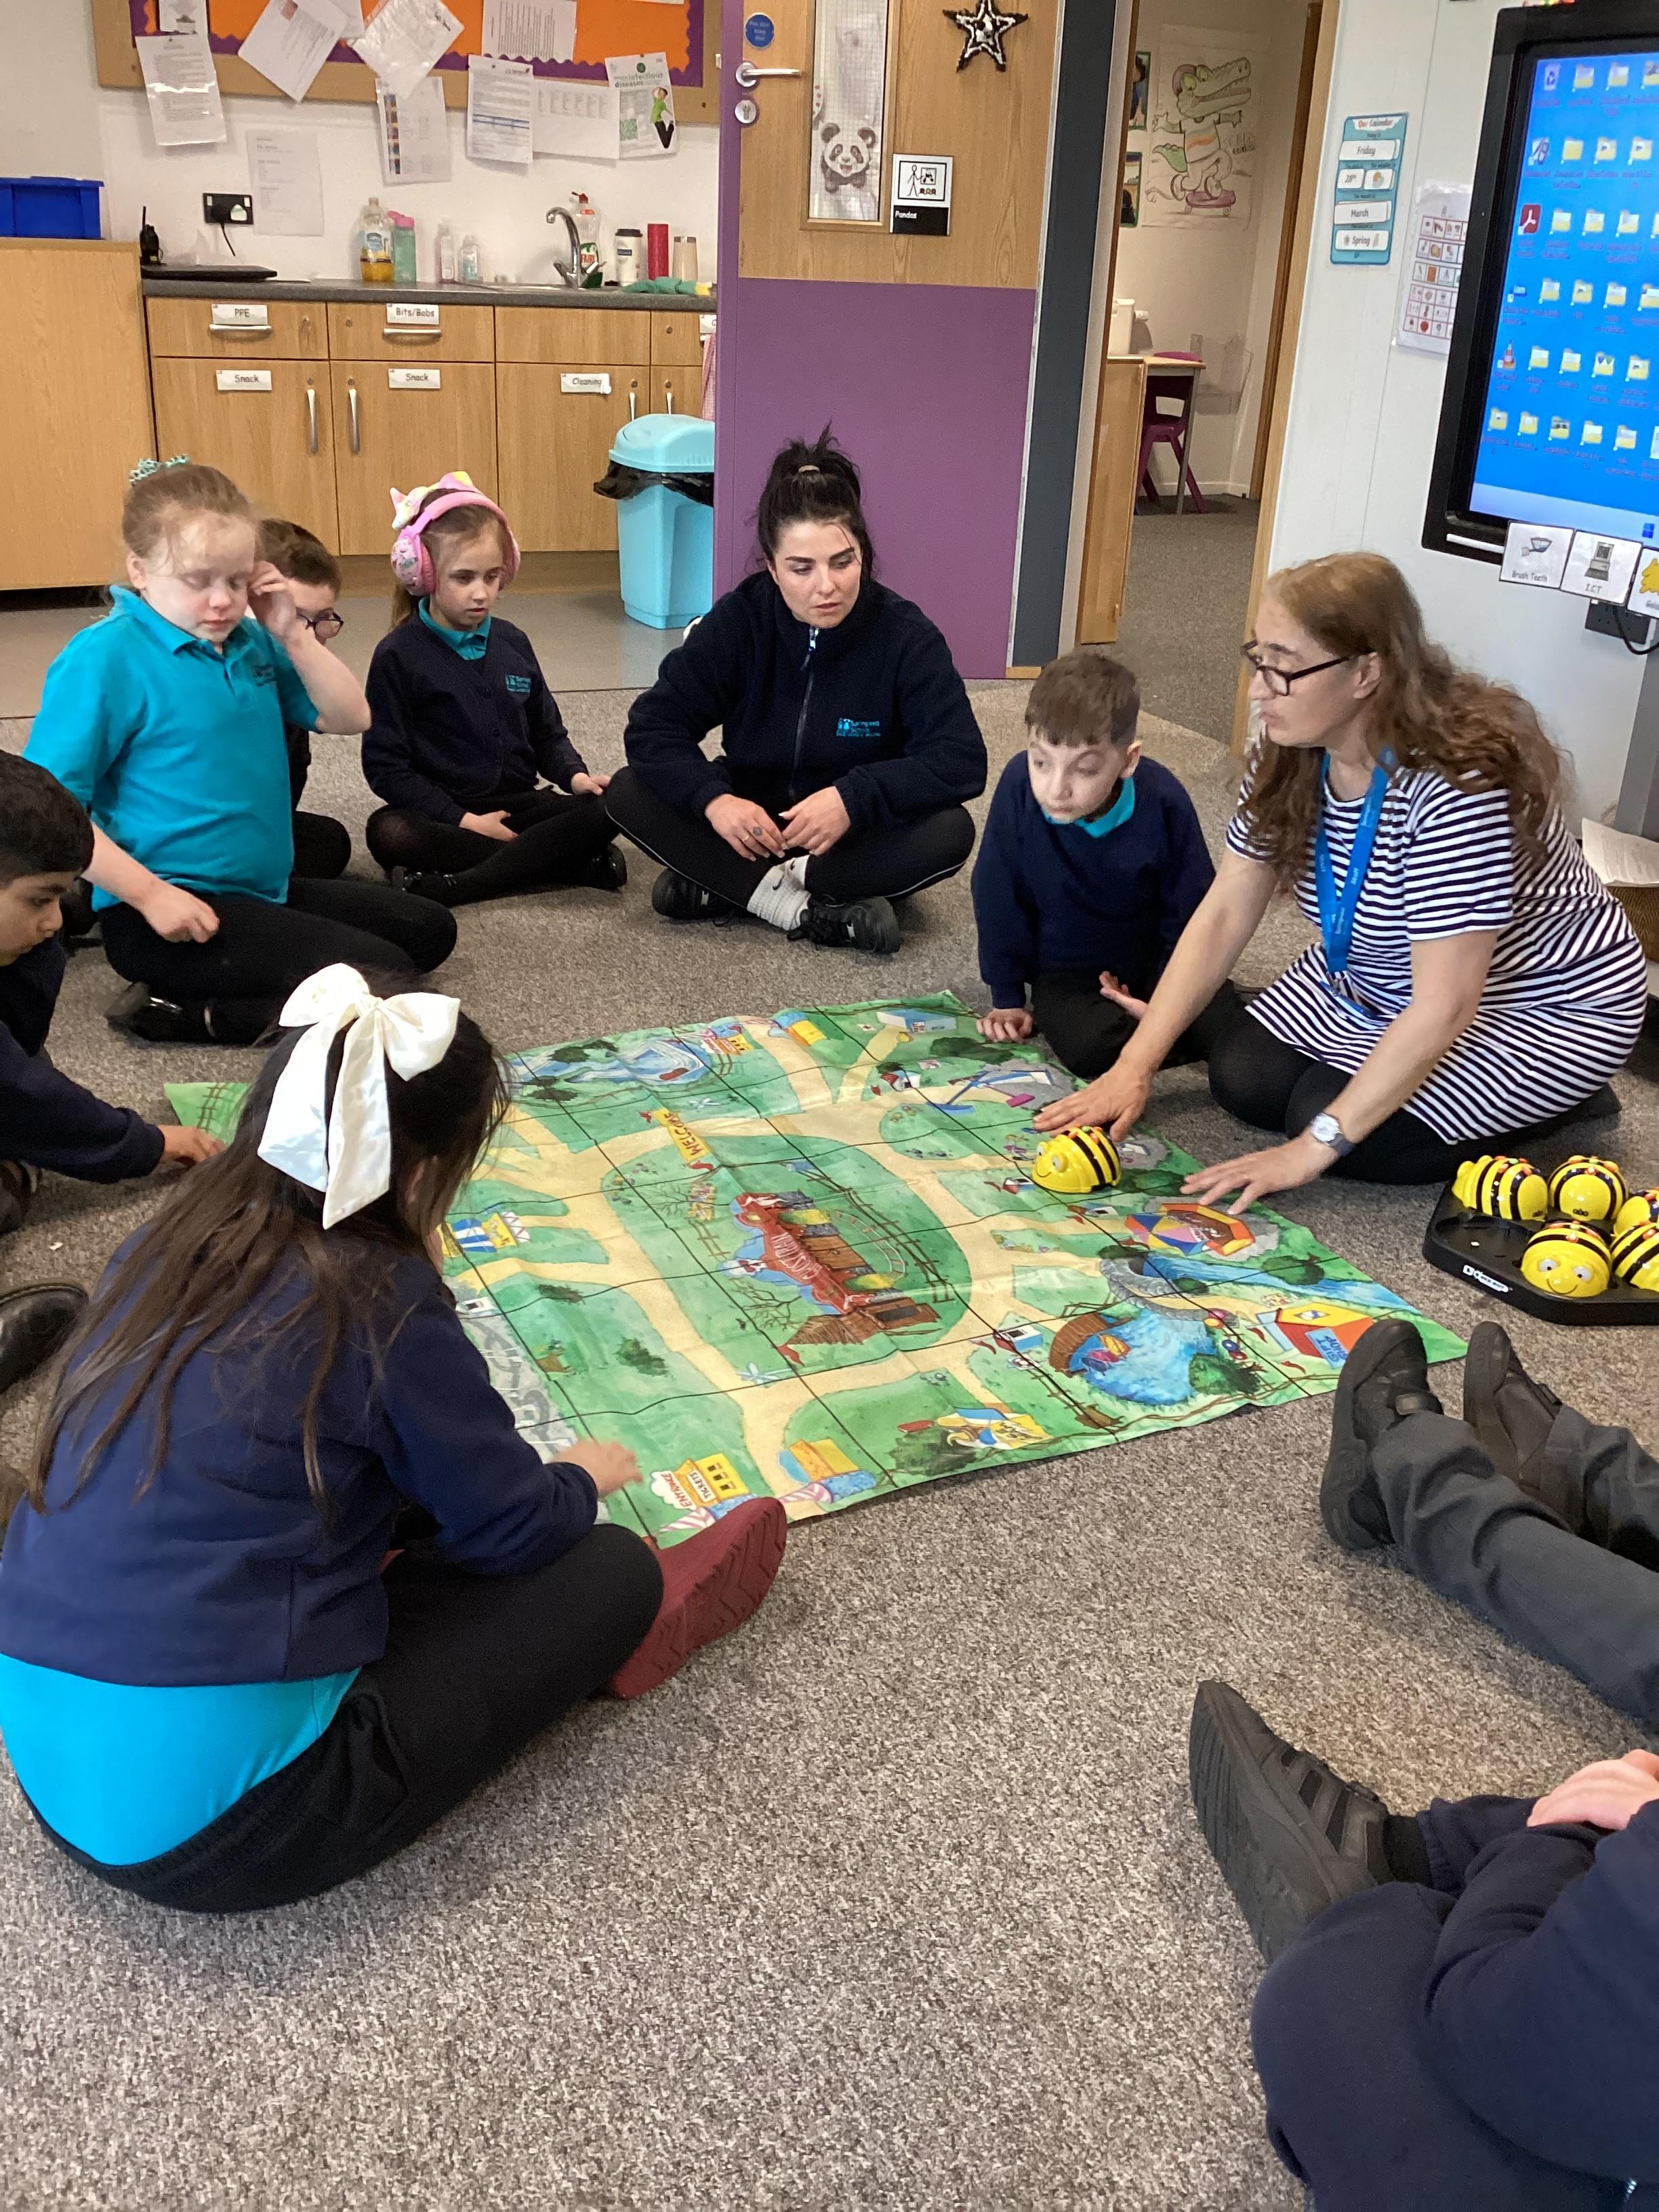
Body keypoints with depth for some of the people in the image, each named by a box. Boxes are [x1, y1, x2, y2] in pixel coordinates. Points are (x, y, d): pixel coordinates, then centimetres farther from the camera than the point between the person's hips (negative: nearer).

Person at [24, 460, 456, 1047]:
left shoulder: (250, 640, 6)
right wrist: (149, 894, -20)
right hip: (169, 912, -9)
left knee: (430, 931, 18)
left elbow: (350, 718, 10)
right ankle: (181, 1013, -9)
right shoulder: (106, 658, -15)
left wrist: (292, 636, -3)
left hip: (264, 891, 9)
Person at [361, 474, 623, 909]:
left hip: (518, 805, 4)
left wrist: (574, 775, -4)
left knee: (604, 810, -22)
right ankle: (570, 863, -33)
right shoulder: (398, 656, -5)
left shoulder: (512, 643, 10)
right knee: (388, 833, -36)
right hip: (442, 815, -4)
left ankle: (459, 885, -30)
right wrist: (463, 821, -16)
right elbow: (385, 765, -8)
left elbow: (547, 731, 19)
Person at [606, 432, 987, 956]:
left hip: (859, 834, -1)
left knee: (950, 833, -32)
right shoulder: (737, 620, -13)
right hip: (753, 823, 1)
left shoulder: (905, 634, -17)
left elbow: (962, 761, -22)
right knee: (628, 794, -21)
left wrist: (854, 797, -36)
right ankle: (812, 910, -28)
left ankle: (726, 888, -24)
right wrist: (713, 799, -34)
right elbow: (652, 727, -15)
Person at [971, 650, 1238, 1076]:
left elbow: (1190, 909, -6)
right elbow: (998, 897, -10)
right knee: (1088, 1046, -30)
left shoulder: (1164, 800, -21)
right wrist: (1007, 999, -4)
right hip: (1065, 973, -1)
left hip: (1153, 959, 1)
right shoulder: (1020, 784, -23)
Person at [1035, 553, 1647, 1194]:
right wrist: (1133, 1068, -15)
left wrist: (1313, 1148, -31)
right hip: (1382, 986, 7)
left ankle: (1558, 1101, 2)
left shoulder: (1458, 785, -36)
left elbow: (1442, 1009, -35)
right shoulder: (1291, 757, -12)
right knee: (1241, 1078, -8)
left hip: (1542, 1006, -7)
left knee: (1327, 1114, -20)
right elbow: (1224, 914, -8)